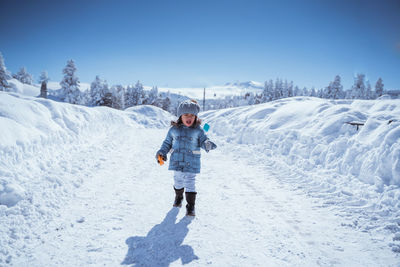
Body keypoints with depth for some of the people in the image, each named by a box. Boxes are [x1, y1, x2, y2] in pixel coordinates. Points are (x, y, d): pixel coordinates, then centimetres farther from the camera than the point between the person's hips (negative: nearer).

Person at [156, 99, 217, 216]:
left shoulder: (198, 130, -4)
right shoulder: (174, 130, 1)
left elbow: (203, 141, -2)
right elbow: (167, 143, 11)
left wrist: (207, 144, -25)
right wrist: (162, 152, -1)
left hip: (191, 164, -3)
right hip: (177, 162, 3)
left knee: (190, 184, -4)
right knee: (178, 182, 20)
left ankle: (190, 206, 9)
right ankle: (178, 197, 47)